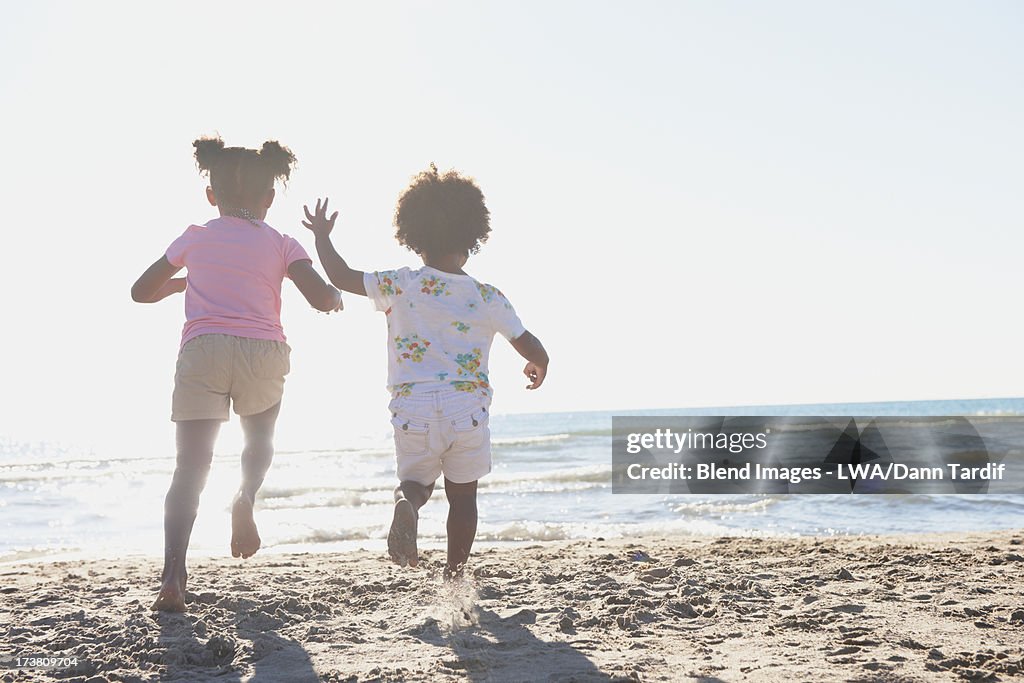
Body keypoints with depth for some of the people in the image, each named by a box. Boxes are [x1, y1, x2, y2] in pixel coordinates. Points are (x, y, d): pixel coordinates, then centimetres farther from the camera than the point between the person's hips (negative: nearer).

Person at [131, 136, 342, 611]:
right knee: (260, 440, 26)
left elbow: (142, 292, 25)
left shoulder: (195, 238, 17)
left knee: (190, 467, 0)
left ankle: (173, 575, -15)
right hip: (262, 350, 0)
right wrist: (336, 298, 24)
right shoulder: (281, 244, 12)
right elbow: (322, 300, 1)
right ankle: (246, 494, -6)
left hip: (202, 350, 0)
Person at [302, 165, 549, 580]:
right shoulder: (488, 298, -2)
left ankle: (407, 503, -18)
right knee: (463, 497, 16)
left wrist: (322, 236, 19)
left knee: (416, 482, 18)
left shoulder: (400, 286, -3)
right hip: (467, 412, 0)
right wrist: (537, 366, 24)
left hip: (413, 411, 0)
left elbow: (342, 277, 1)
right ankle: (454, 576, 17)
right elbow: (532, 349, 0)